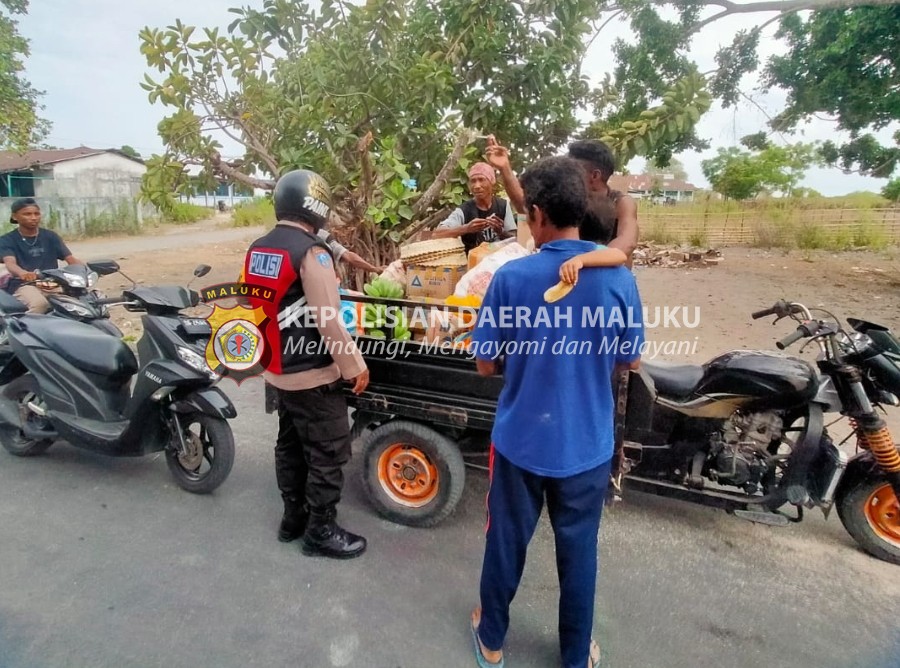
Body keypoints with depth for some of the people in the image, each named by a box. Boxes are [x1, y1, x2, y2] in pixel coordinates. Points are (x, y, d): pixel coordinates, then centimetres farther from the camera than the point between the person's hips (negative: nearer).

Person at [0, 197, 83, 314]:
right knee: (39, 303, -37)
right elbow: (10, 263, -15)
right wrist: (24, 273, -41)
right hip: (23, 284, -3)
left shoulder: (50, 236, 12)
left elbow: (70, 259, 3)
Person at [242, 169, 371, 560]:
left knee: (290, 446, 20)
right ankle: (320, 532, 17)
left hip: (277, 371, 9)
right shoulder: (310, 251, -20)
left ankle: (293, 518, 34)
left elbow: (253, 308, 14)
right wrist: (354, 366, -13)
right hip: (314, 374, -9)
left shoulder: (257, 250, 6)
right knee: (327, 454, 4)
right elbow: (328, 320, -22)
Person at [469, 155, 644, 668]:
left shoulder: (511, 277, -15)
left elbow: (486, 364, -7)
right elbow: (631, 361, 1)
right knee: (578, 550, 19)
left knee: (507, 542, 19)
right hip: (588, 444, 1)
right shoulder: (618, 278, -11)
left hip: (521, 440, -1)